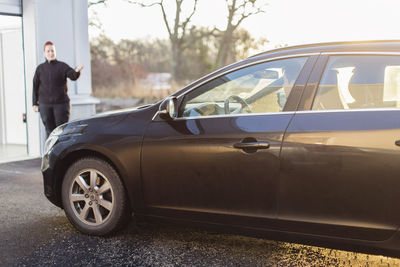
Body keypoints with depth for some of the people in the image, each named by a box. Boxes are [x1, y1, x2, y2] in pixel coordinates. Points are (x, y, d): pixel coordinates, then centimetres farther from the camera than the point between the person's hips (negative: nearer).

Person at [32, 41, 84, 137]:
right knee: (50, 131, 5)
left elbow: (73, 76, -15)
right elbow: (35, 86, 9)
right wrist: (35, 103, 6)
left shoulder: (62, 66, 2)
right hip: (45, 105, 2)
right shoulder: (40, 68, 8)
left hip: (61, 103, -2)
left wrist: (77, 71, -38)